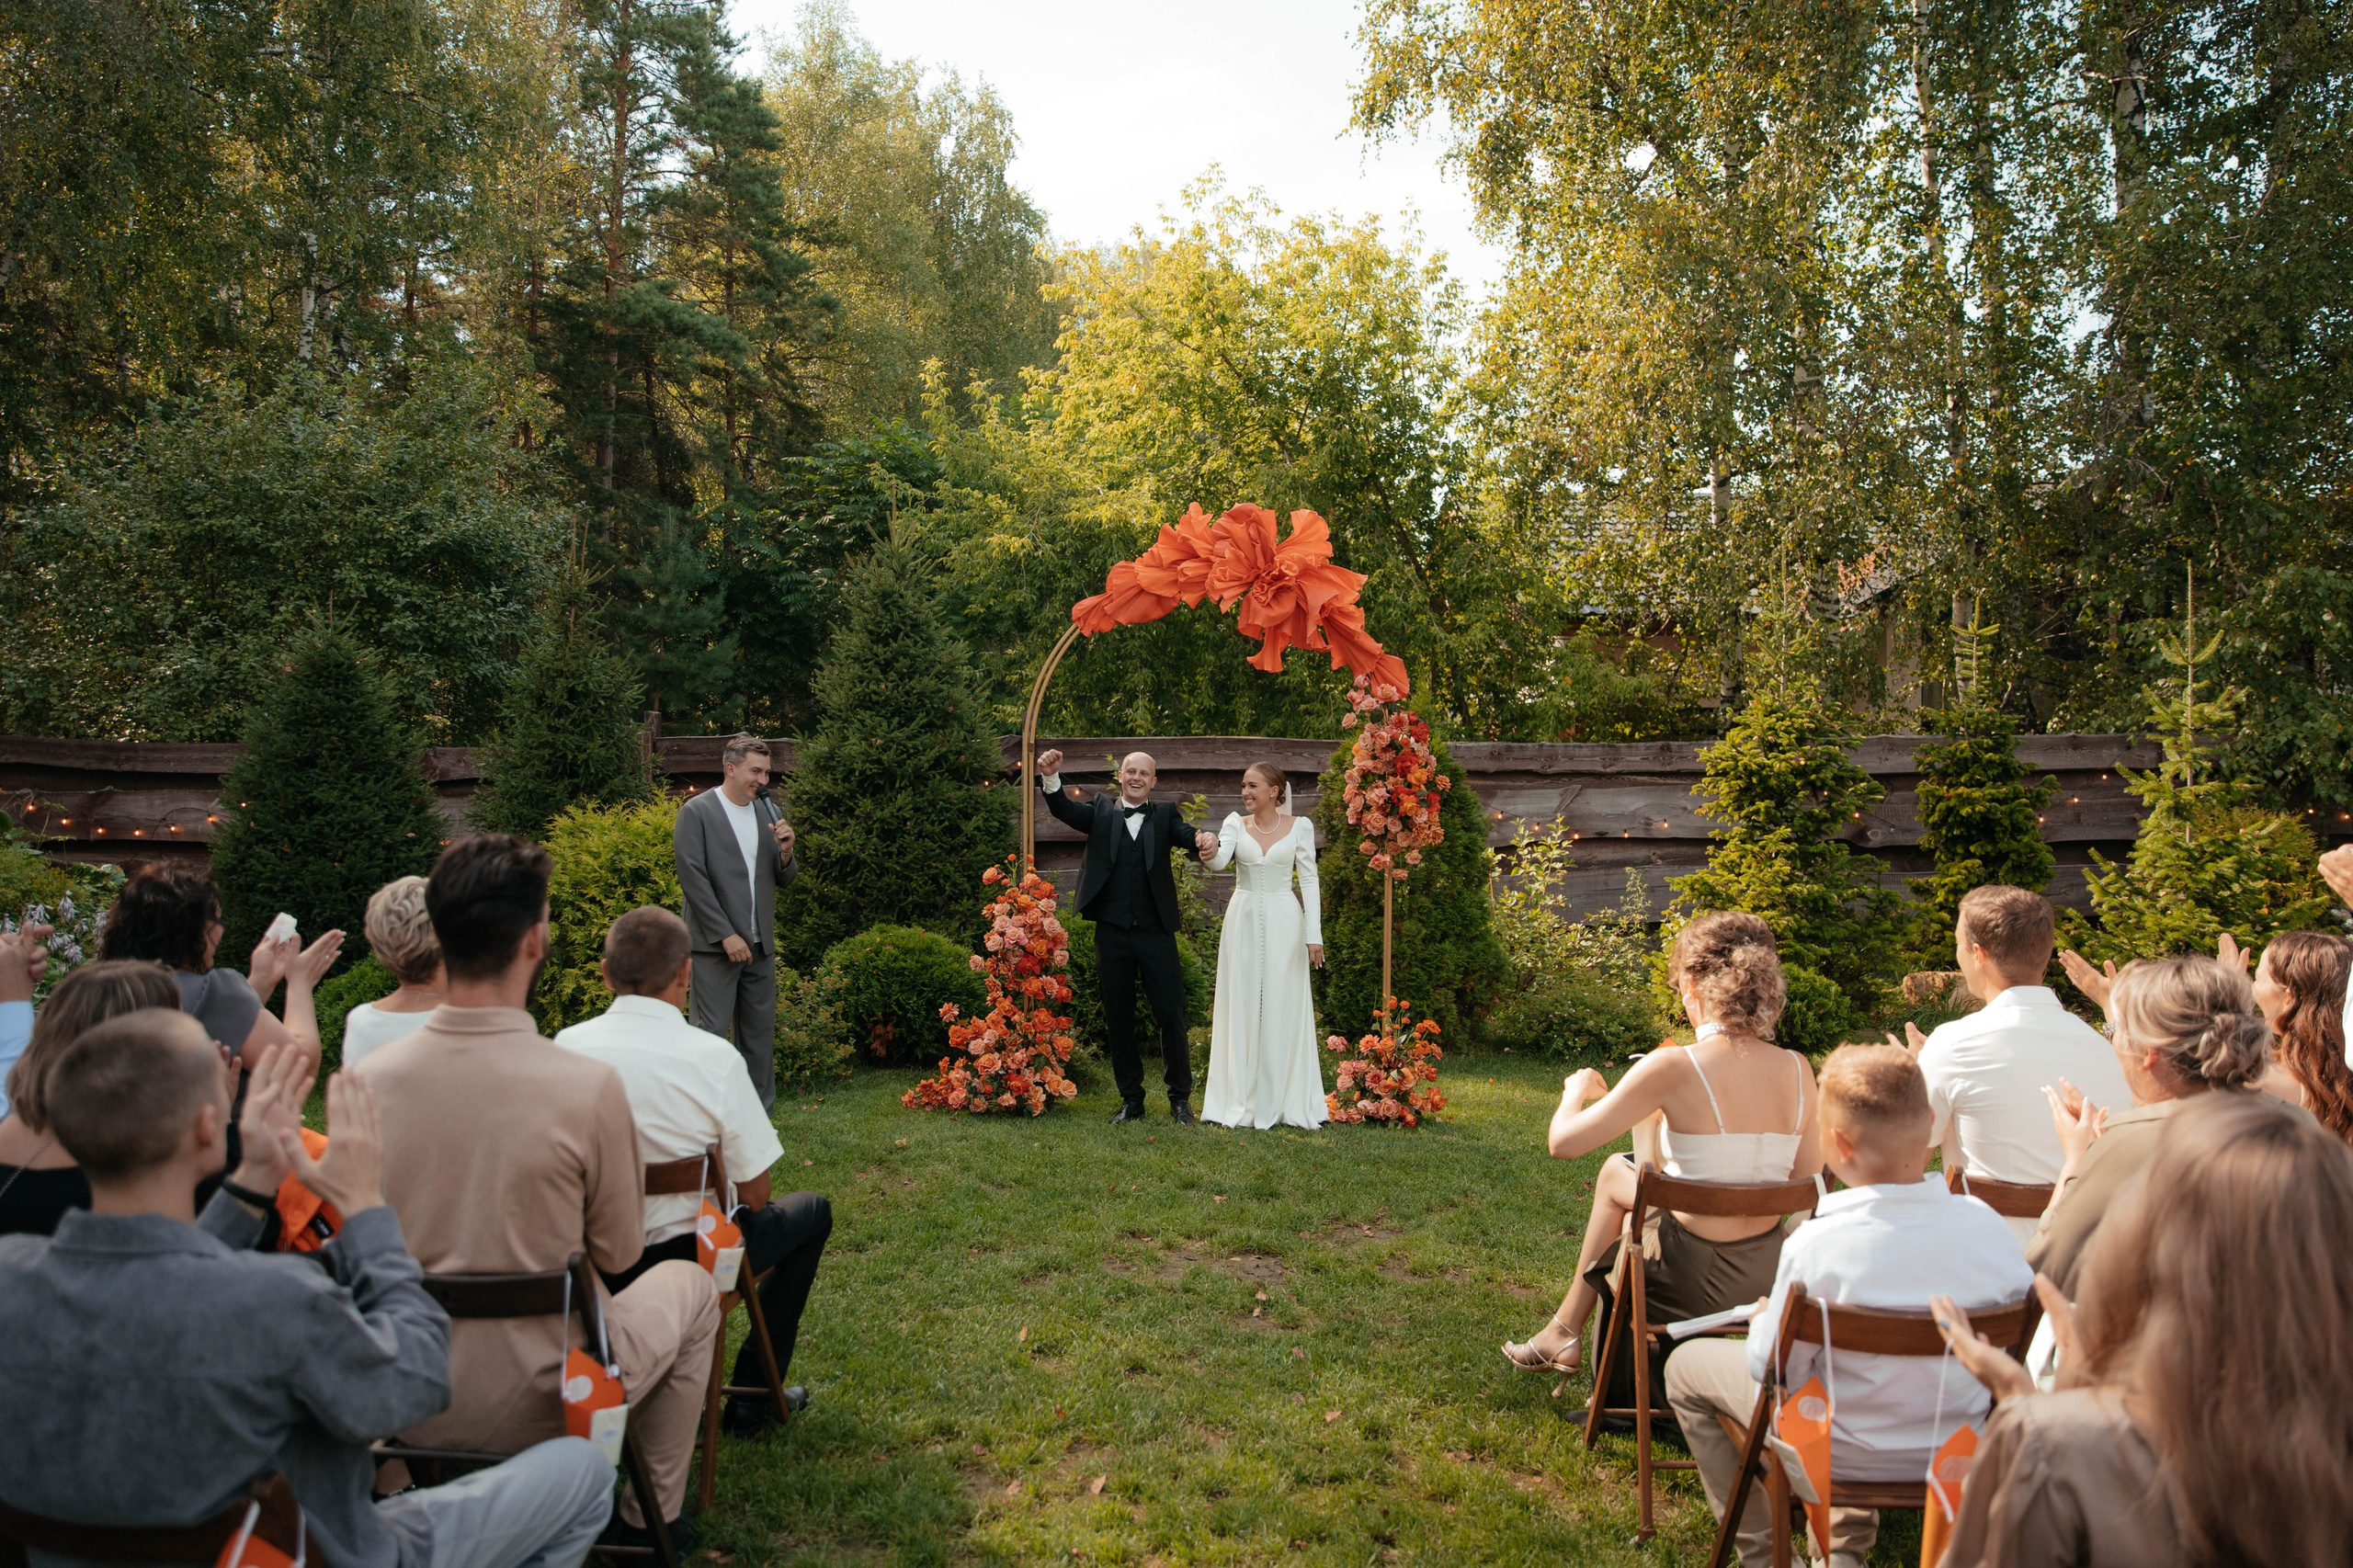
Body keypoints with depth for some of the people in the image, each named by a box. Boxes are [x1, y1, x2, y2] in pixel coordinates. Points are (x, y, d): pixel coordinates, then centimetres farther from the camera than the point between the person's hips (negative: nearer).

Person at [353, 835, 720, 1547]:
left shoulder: (369, 1079, -13)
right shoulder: (588, 1086, -24)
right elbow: (617, 1252, -9)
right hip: (536, 1409, -4)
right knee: (687, 1284, 24)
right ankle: (654, 1511, 31)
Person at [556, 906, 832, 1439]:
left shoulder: (566, 1047, -9)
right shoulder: (713, 1057, -21)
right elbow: (754, 1191, -13)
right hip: (687, 1260, -5)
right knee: (811, 1211, 21)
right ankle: (751, 1399, 21)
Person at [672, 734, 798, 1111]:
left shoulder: (768, 810, 12)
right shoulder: (697, 811, -4)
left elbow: (784, 880, 16)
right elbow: (693, 878, -10)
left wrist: (785, 852, -6)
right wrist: (726, 935, -14)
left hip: (759, 944, 6)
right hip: (715, 944, -6)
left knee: (760, 1034, 10)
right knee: (712, 1034, -5)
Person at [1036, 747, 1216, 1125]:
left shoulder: (1165, 814, 9)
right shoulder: (1100, 814, 10)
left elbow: (1185, 836, -10)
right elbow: (1064, 809, -6)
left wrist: (1205, 841, -35)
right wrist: (1050, 777, -27)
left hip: (1156, 932, -1)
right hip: (1112, 933, 1)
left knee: (1172, 1014, 1)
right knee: (1118, 1019, 8)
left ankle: (1180, 1097, 15)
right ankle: (1131, 1099, 21)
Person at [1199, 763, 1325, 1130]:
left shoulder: (1299, 826, 1)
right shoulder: (1236, 824, 5)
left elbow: (1309, 879, -1)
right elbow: (1219, 862, -12)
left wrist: (1314, 934, -6)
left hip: (1283, 922, -2)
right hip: (1243, 921, 2)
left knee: (1282, 1009, 1)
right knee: (1242, 1007, 3)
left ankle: (1283, 1101, 11)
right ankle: (1242, 1102, 10)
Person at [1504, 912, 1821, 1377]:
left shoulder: (1674, 1068, -21)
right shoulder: (1799, 1070, -6)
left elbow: (1564, 1143, -17)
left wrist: (1576, 1090, 4)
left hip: (1697, 1282, -5)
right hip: (1771, 1280, 5)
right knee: (1619, 1169, 27)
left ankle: (1566, 1331, 42)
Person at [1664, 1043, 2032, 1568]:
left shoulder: (1815, 1246, -31)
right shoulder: (1988, 1225, -19)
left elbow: (1773, 1371, -17)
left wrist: (1762, 1320, 4)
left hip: (1843, 1456, -4)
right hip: (1958, 1453, 5)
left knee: (1685, 1367, 18)